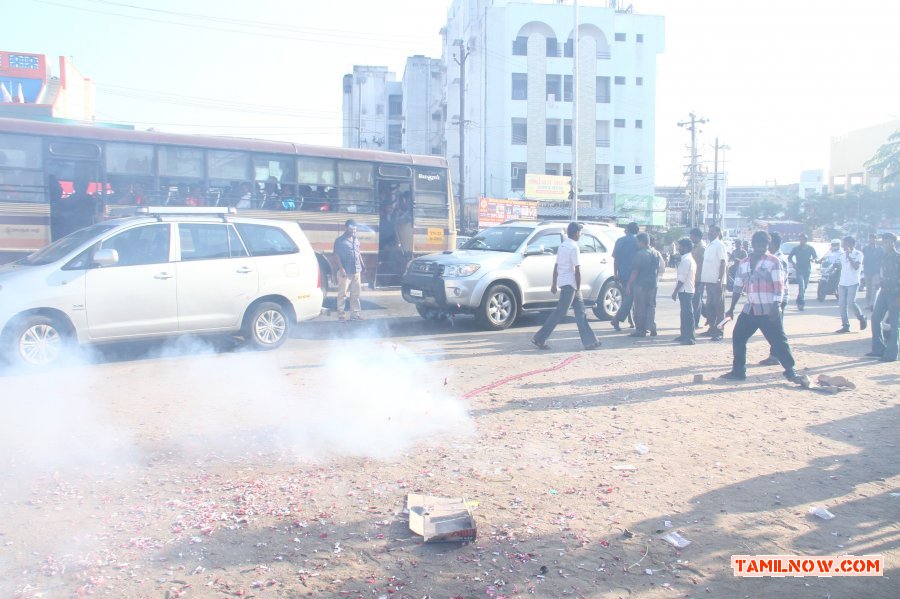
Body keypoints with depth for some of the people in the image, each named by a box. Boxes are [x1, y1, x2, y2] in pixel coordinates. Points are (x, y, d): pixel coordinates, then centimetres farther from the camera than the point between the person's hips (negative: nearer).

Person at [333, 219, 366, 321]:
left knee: (355, 294, 9)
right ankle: (341, 314, 6)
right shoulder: (340, 240, -5)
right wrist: (341, 268, -17)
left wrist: (362, 265, 16)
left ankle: (355, 314, 14)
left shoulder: (356, 239, 14)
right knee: (342, 294, -1)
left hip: (356, 271, 6)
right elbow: (336, 255, -9)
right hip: (345, 272, -6)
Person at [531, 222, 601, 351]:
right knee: (560, 312, -7)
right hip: (569, 283, -10)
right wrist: (578, 288, -10)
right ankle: (539, 339, -4)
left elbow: (556, 266, 16)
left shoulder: (563, 246, 14)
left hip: (563, 283, 10)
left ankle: (589, 341, 13)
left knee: (580, 312, 11)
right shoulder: (573, 247, -14)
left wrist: (554, 284, 19)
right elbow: (577, 270, -16)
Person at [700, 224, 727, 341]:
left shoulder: (719, 245, -7)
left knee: (719, 307, -2)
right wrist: (703, 281, 17)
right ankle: (712, 329, 21)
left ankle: (719, 331, 1)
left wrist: (720, 280, -19)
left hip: (717, 281, -8)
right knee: (709, 306, 12)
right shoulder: (709, 246, 16)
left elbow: (723, 263, -13)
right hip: (708, 280, 8)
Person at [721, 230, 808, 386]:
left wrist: (776, 307, -19)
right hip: (750, 310, 5)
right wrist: (731, 309, 16)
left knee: (778, 341, -5)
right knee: (737, 338, 5)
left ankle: (790, 372, 5)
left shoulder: (773, 262, -4)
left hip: (768, 311, -5)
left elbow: (779, 286, -10)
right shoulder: (743, 263, 11)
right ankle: (738, 370, 15)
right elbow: (738, 287, 17)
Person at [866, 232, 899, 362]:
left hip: (894, 293, -7)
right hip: (884, 291, 7)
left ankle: (891, 354, 2)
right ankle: (879, 349, 14)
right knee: (875, 318, 6)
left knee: (893, 324, -3)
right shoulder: (884, 257, 11)